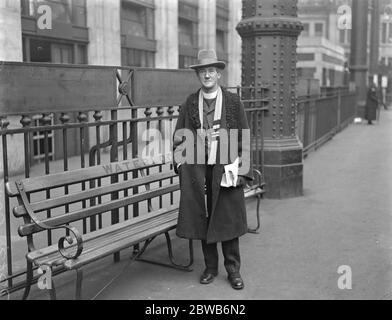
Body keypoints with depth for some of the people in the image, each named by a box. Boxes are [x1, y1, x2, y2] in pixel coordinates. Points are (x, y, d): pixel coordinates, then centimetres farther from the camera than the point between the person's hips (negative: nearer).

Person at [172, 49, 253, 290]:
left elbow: (244, 138, 2)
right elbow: (180, 135, 12)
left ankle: (233, 270, 17)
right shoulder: (189, 103, 7)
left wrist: (240, 169, -5)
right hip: (197, 171, 2)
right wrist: (181, 161, -1)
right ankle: (211, 268, 22)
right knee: (203, 219, 7)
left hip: (225, 168, -1)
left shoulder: (233, 101, 2)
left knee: (228, 219, 3)